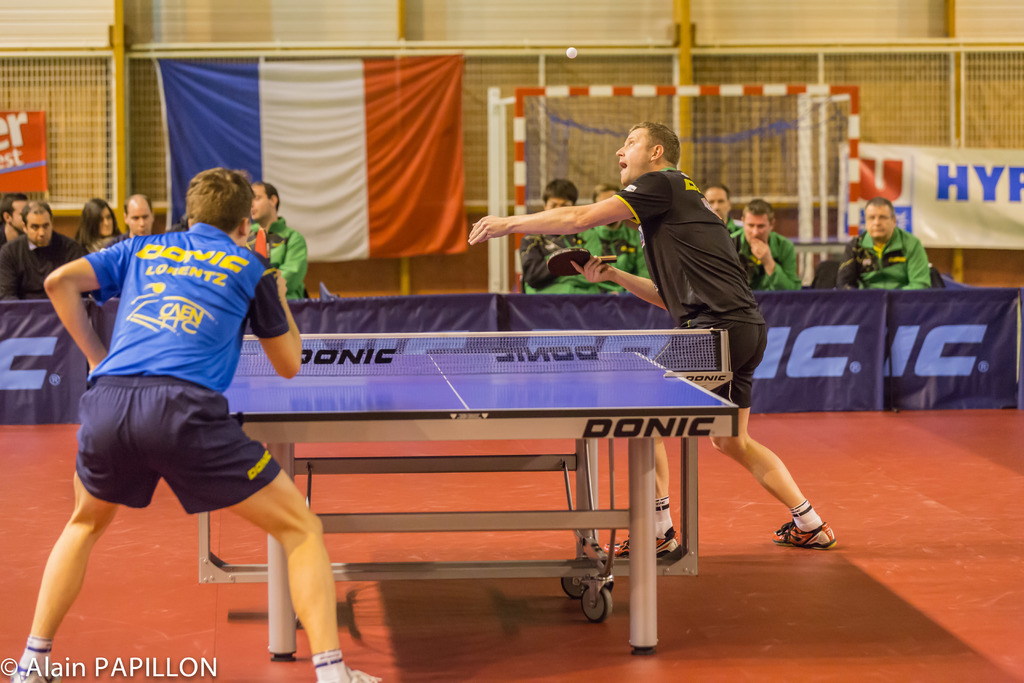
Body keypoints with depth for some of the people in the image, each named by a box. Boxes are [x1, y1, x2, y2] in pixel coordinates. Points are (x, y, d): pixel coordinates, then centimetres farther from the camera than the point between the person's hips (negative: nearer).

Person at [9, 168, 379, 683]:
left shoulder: (142, 250, 27)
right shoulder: (249, 268, 19)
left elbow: (59, 282, 16)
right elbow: (288, 365, 26)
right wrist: (279, 299, 42)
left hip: (106, 403, 4)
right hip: (184, 409, -4)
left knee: (85, 523, 34)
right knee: (302, 529, 8)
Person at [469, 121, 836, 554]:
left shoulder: (663, 183, -3)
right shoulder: (678, 201, 26)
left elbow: (583, 217, -10)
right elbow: (670, 297, 26)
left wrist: (509, 223, -2)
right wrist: (613, 274, 18)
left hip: (718, 327, -10)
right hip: (745, 328, 10)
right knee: (730, 441, 20)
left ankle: (657, 531, -1)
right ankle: (809, 525, 22)